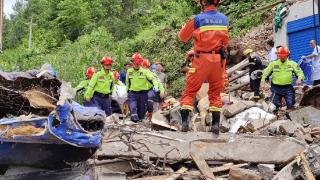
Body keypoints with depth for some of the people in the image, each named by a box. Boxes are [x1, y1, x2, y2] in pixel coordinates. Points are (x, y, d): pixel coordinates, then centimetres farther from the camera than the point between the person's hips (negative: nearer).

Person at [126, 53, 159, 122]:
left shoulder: (145, 71, -3)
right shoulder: (129, 71, 7)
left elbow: (153, 78, -14)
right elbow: (127, 82, 19)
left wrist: (155, 85, -32)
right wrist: (127, 91, 20)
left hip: (142, 93, -1)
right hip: (132, 93, 1)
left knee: (142, 110, 6)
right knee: (132, 107, -25)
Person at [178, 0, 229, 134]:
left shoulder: (198, 19, -8)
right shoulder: (224, 19, 6)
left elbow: (183, 37, 4)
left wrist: (186, 26, 22)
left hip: (202, 59, -3)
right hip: (219, 60, 4)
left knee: (190, 91, 6)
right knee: (215, 93, 13)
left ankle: (184, 122, -2)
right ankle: (216, 124, 7)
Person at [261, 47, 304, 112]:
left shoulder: (292, 64, 3)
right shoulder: (273, 64, 2)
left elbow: (300, 73, 3)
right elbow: (266, 73, 7)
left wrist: (299, 78, -19)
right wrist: (263, 82, -5)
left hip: (288, 88, 0)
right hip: (276, 88, 0)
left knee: (290, 104, -8)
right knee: (275, 106, 1)